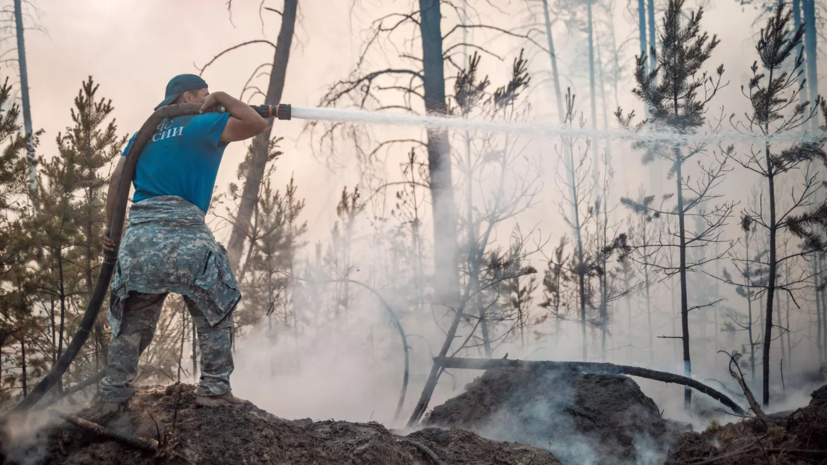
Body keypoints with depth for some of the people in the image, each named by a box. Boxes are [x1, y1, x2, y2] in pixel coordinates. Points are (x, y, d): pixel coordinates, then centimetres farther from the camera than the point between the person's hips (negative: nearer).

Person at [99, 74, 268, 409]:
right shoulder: (202, 125, 5)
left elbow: (117, 178, 13)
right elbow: (257, 123, -2)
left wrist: (110, 227, 11)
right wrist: (223, 99, 12)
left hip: (138, 232, 6)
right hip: (182, 231, -6)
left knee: (132, 320, 13)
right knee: (214, 315, 7)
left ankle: (114, 396, 14)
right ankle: (213, 388, 2)